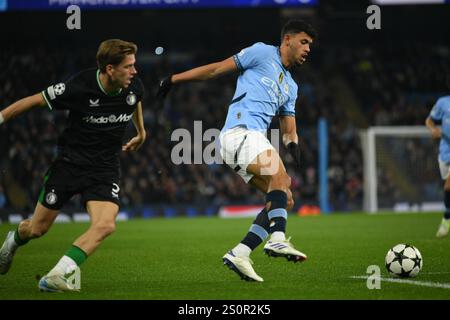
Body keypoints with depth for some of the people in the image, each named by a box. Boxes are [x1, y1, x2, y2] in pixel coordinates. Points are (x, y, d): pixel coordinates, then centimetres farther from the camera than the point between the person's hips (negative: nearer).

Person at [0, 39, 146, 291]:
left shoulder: (134, 86, -8)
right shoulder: (79, 87, -23)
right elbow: (35, 101, -10)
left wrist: (141, 133, 32)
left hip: (105, 168, 3)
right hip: (70, 163, -2)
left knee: (106, 225, -25)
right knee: (38, 228, 9)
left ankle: (59, 275, -23)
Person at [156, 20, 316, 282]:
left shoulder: (291, 87, 28)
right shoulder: (262, 53, 5)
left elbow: (289, 129, 24)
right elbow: (217, 69, 5)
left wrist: (294, 146, -1)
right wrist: (173, 79, 3)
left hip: (255, 139, 9)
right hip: (240, 131, -9)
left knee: (285, 199, -2)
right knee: (279, 173, -31)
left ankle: (239, 254, -4)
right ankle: (277, 239, -41)